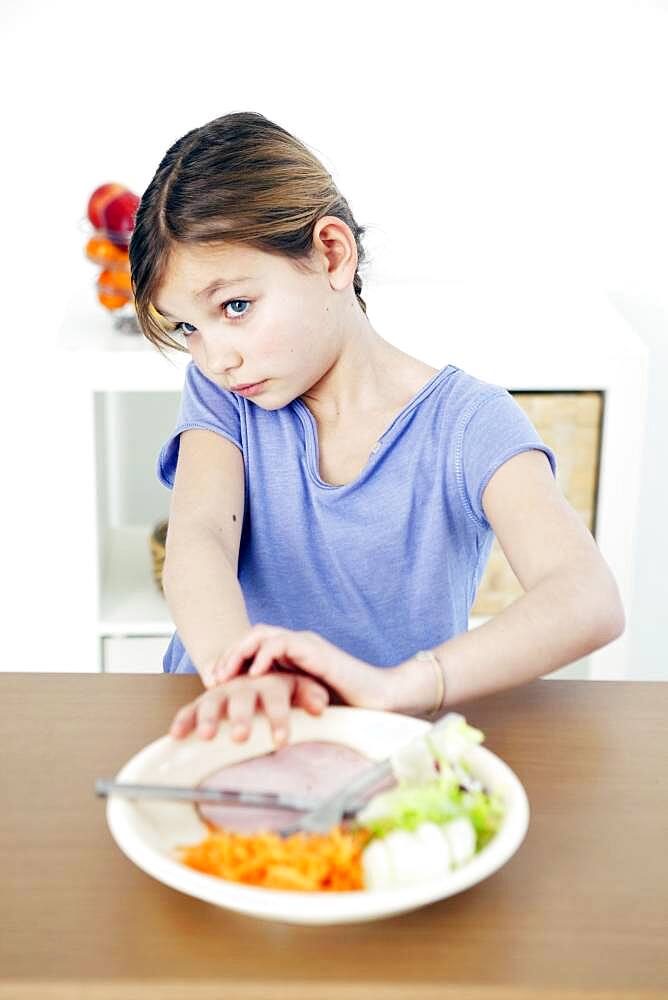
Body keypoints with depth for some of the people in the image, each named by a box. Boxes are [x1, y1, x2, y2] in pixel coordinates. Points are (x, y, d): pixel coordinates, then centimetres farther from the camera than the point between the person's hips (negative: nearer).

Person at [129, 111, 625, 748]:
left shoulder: (467, 423, -8)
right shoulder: (219, 394, 3)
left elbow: (590, 600, -22)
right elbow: (197, 541, -14)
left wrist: (394, 684, -38)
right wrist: (240, 675, -36)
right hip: (227, 739, 2)